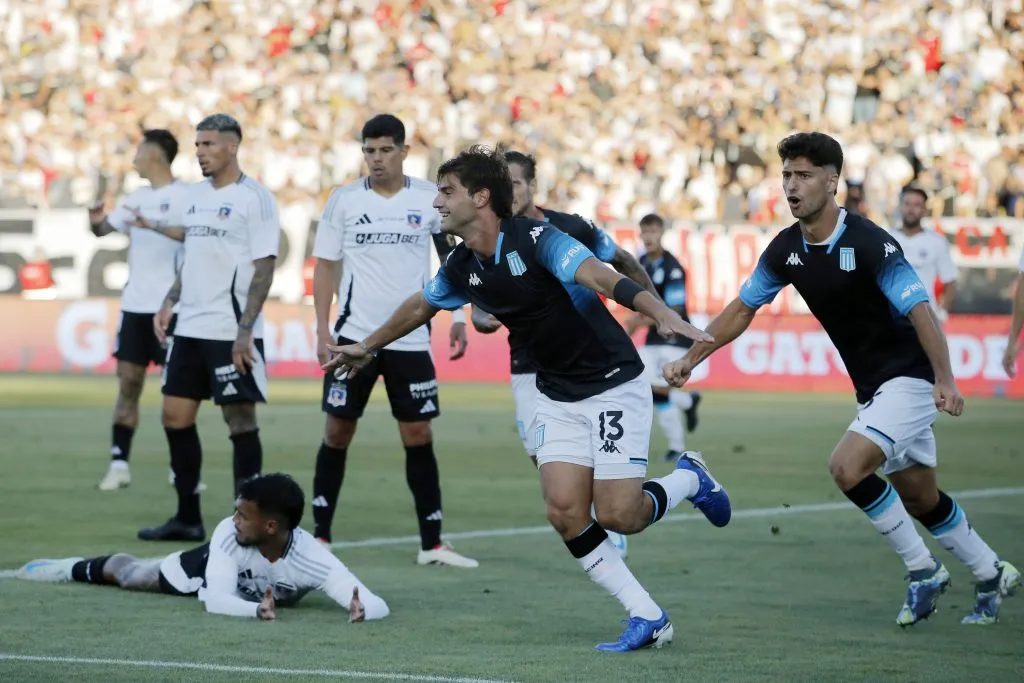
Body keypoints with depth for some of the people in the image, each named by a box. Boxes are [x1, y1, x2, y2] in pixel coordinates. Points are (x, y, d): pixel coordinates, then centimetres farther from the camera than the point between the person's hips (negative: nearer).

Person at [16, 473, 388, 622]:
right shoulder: (228, 534, -43)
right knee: (129, 575, 24)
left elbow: (378, 605, -55)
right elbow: (216, 600, -48)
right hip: (212, 566, -1)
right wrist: (257, 609, -69)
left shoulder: (313, 560, -48)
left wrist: (361, 611, -80)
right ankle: (77, 567, 56)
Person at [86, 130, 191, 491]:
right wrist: (96, 220, -6)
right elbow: (104, 229, 17)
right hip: (135, 303, 6)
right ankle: (119, 464, 7)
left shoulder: (185, 196, -8)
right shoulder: (136, 198, 14)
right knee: (128, 382, 5)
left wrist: (152, 226, -33)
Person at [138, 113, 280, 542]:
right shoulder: (196, 194, 14)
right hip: (190, 328, 8)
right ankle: (187, 519, 17)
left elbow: (264, 267, -14)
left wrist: (245, 330, -20)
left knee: (240, 421, -3)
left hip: (231, 332, -8)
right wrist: (168, 304, 11)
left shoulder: (254, 198, -10)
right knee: (175, 418, 8)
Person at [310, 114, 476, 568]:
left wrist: (458, 317, -1)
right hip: (354, 336, 0)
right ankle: (320, 535, 11)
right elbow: (325, 265, 3)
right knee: (337, 432, 2)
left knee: (419, 436, 2)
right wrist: (323, 328, -5)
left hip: (410, 339, 0)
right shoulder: (344, 200, 0)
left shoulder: (429, 199, 0)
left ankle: (431, 544, 7)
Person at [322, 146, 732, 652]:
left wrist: (662, 313, -54)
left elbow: (601, 278, -38)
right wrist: (367, 348, 34)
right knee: (564, 511, -9)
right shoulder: (462, 267, 0)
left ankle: (687, 479, 20)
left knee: (618, 515, -12)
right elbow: (420, 306, 21)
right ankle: (648, 618, 0)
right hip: (557, 396, 7)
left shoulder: (536, 239, -23)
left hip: (612, 384, -7)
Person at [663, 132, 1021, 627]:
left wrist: (945, 378, -33)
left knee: (847, 468, -23)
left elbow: (920, 309, -25)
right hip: (870, 386, 8)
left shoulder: (868, 243, -23)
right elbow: (742, 308, 9)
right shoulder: (786, 249, -1)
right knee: (919, 498, 15)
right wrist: (690, 359, 3)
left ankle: (922, 570, -7)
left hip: (909, 378, -8)